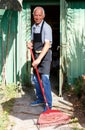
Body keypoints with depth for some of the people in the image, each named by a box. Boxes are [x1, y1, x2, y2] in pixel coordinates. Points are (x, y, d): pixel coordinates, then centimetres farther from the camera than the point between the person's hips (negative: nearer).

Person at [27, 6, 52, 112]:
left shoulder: (46, 27, -16)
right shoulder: (33, 27, 8)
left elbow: (47, 45, -25)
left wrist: (39, 59, -32)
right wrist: (30, 44, -3)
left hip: (45, 55, -8)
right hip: (36, 55, 8)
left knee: (45, 79, -13)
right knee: (35, 78, 14)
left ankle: (48, 104, -5)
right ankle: (40, 99, 30)